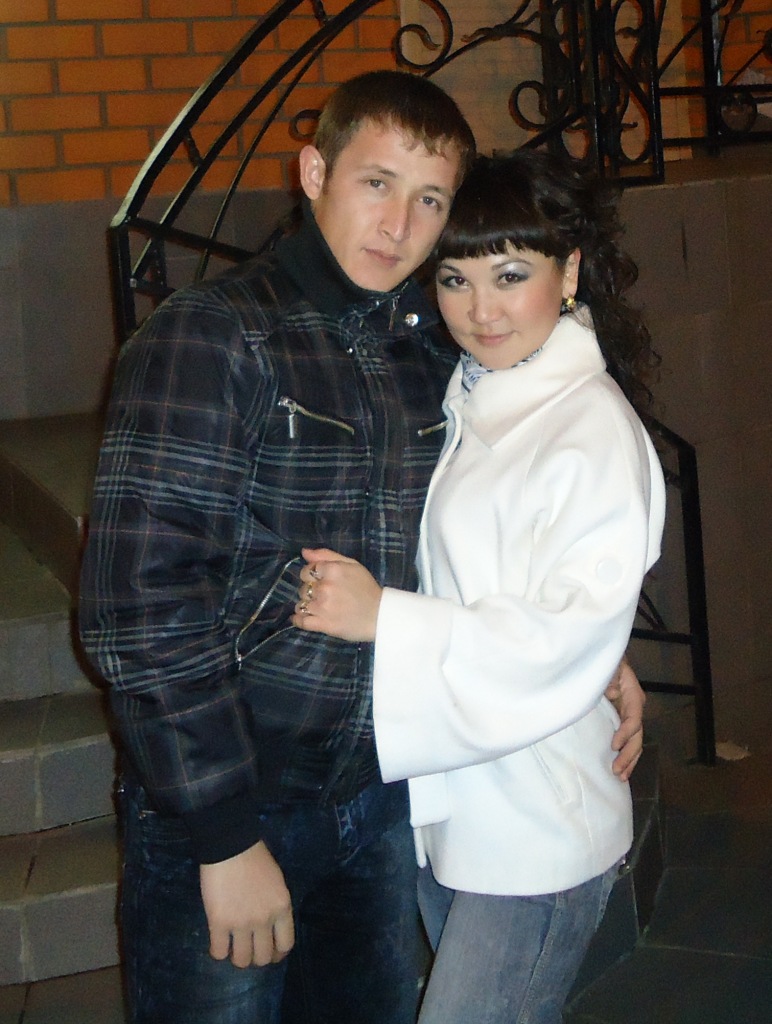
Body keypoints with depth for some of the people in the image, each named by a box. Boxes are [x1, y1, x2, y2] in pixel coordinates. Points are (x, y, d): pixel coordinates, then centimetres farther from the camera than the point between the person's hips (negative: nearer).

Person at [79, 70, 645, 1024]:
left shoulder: (432, 357, 7)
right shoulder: (208, 335, -14)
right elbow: (138, 606, -20)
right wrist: (226, 837, -20)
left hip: (381, 798, 6)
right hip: (224, 811, -6)